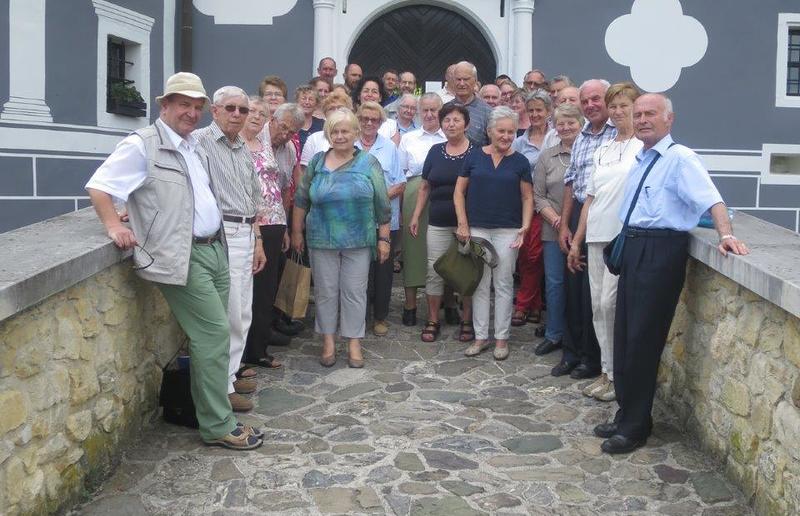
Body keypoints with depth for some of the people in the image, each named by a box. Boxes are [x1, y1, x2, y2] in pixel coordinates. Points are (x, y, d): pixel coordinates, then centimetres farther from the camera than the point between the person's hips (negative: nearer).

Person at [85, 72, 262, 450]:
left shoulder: (195, 146, 18)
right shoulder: (142, 145, -7)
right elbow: (98, 185, -8)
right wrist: (113, 225, -17)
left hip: (215, 249, 8)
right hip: (183, 258, -8)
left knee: (209, 337, 13)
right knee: (215, 333, -9)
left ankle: (201, 406, 27)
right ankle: (218, 426, 0)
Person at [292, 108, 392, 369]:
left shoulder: (369, 162, 0)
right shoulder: (317, 162, 4)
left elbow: (382, 205, 1)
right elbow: (301, 199, 10)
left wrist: (384, 238, -1)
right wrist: (297, 232, 8)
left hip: (358, 242, -1)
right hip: (322, 240, 1)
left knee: (355, 291, 5)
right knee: (325, 291, 8)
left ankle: (354, 342, 16)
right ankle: (328, 341, 21)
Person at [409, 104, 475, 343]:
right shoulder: (435, 151, 9)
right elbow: (425, 187, 14)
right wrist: (416, 216, 9)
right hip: (438, 224, 3)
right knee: (434, 271, 4)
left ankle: (467, 321, 20)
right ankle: (433, 321, 16)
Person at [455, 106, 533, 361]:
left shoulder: (520, 162, 3)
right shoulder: (474, 157, 3)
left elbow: (527, 197, 5)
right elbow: (459, 192, 6)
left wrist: (525, 226, -9)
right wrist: (462, 224, -3)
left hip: (507, 231, -1)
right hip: (477, 229, 1)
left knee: (503, 284, 5)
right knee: (480, 284, 7)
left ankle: (501, 337, 15)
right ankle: (481, 336, 17)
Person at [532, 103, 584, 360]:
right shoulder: (546, 157, 8)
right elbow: (538, 196, 6)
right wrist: (556, 219, -8)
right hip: (554, 231, 3)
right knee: (554, 283, 9)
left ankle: (574, 340, 13)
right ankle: (554, 335, 23)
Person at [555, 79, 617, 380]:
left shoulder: (621, 135, -7)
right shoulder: (581, 138, 16)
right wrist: (565, 225, 14)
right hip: (578, 217, 7)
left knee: (593, 293, 0)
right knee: (573, 287, 11)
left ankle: (593, 358, 14)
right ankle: (576, 350, 24)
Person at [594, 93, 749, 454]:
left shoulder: (680, 159, -9)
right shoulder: (639, 161, 16)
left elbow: (711, 199, -22)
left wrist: (726, 235, -36)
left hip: (661, 251, -8)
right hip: (633, 248, 9)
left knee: (643, 338, -3)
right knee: (624, 334, 13)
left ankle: (635, 427, 10)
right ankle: (626, 414, 28)